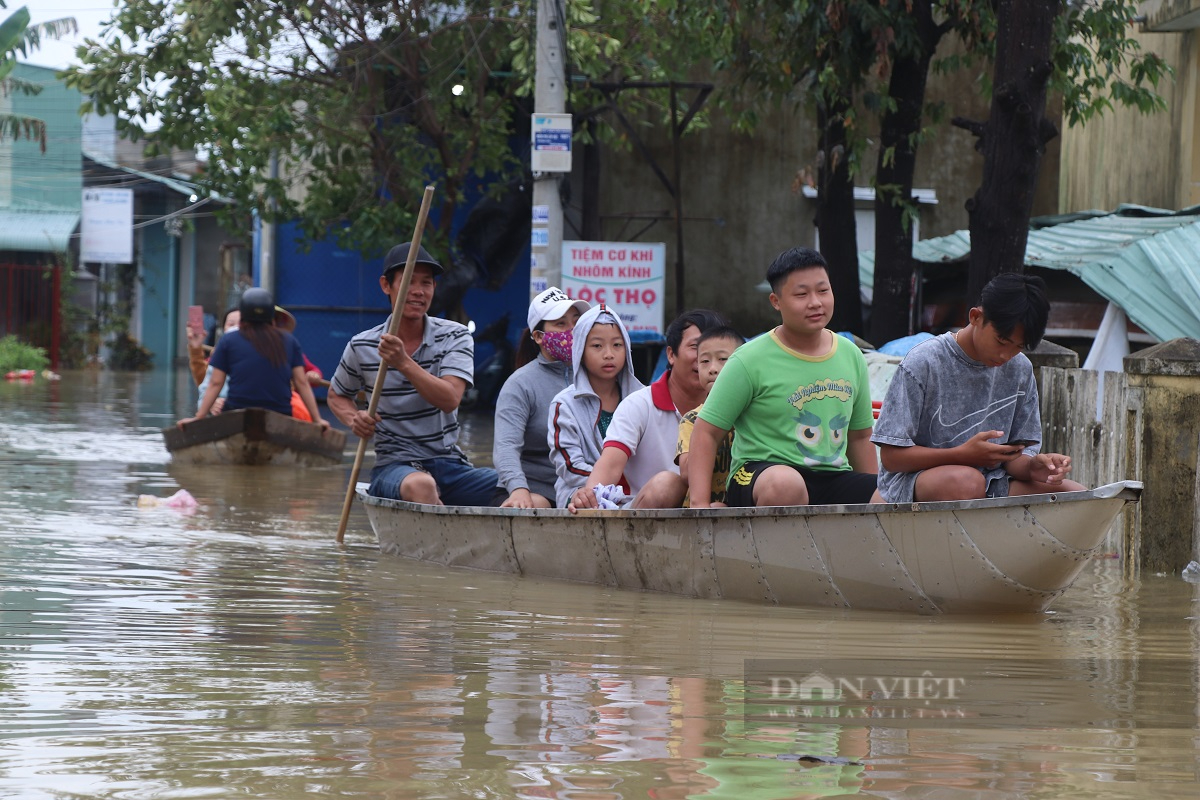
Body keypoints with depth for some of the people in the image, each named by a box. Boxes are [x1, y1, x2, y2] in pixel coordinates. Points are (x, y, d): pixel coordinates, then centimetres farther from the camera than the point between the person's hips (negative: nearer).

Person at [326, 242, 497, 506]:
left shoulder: (455, 337, 3)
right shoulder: (362, 348, 3)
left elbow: (450, 400, -13)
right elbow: (336, 396, 21)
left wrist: (404, 364, -25)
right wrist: (354, 419, -1)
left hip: (449, 465, 2)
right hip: (394, 465, -2)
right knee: (420, 486, -42)